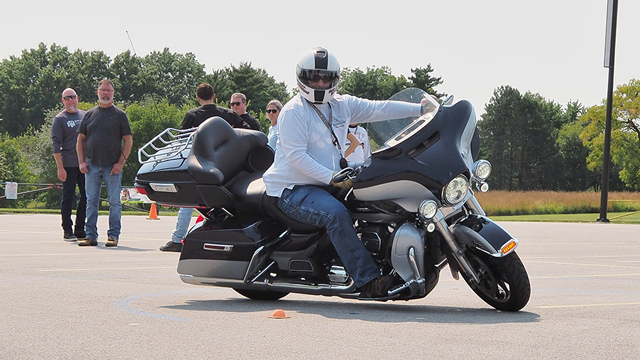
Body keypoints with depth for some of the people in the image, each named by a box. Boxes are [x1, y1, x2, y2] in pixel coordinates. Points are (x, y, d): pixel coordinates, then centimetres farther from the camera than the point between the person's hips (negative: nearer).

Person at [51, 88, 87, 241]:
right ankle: (67, 230, 4)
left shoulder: (85, 116, 13)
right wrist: (60, 168, -13)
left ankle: (80, 229, 14)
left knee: (86, 196, 6)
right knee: (68, 197, -2)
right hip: (69, 165, -5)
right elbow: (56, 144, -6)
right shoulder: (59, 119, -1)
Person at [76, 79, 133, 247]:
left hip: (113, 166, -2)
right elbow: (80, 139, 14)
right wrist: (81, 162, 3)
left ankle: (113, 235, 5)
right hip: (92, 165, 3)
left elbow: (128, 140, 1)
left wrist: (120, 163, -8)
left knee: (114, 202, 0)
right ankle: (91, 236, 8)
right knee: (91, 202, 4)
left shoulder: (120, 115, 5)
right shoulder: (90, 114, 12)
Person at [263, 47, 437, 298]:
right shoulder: (294, 112, -11)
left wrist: (420, 109, -6)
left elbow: (377, 109, 4)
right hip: (292, 189, -8)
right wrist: (331, 178, -27)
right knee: (336, 214, -33)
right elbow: (296, 156, -20)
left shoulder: (343, 105, 11)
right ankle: (368, 281, -37)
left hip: (327, 183, 8)